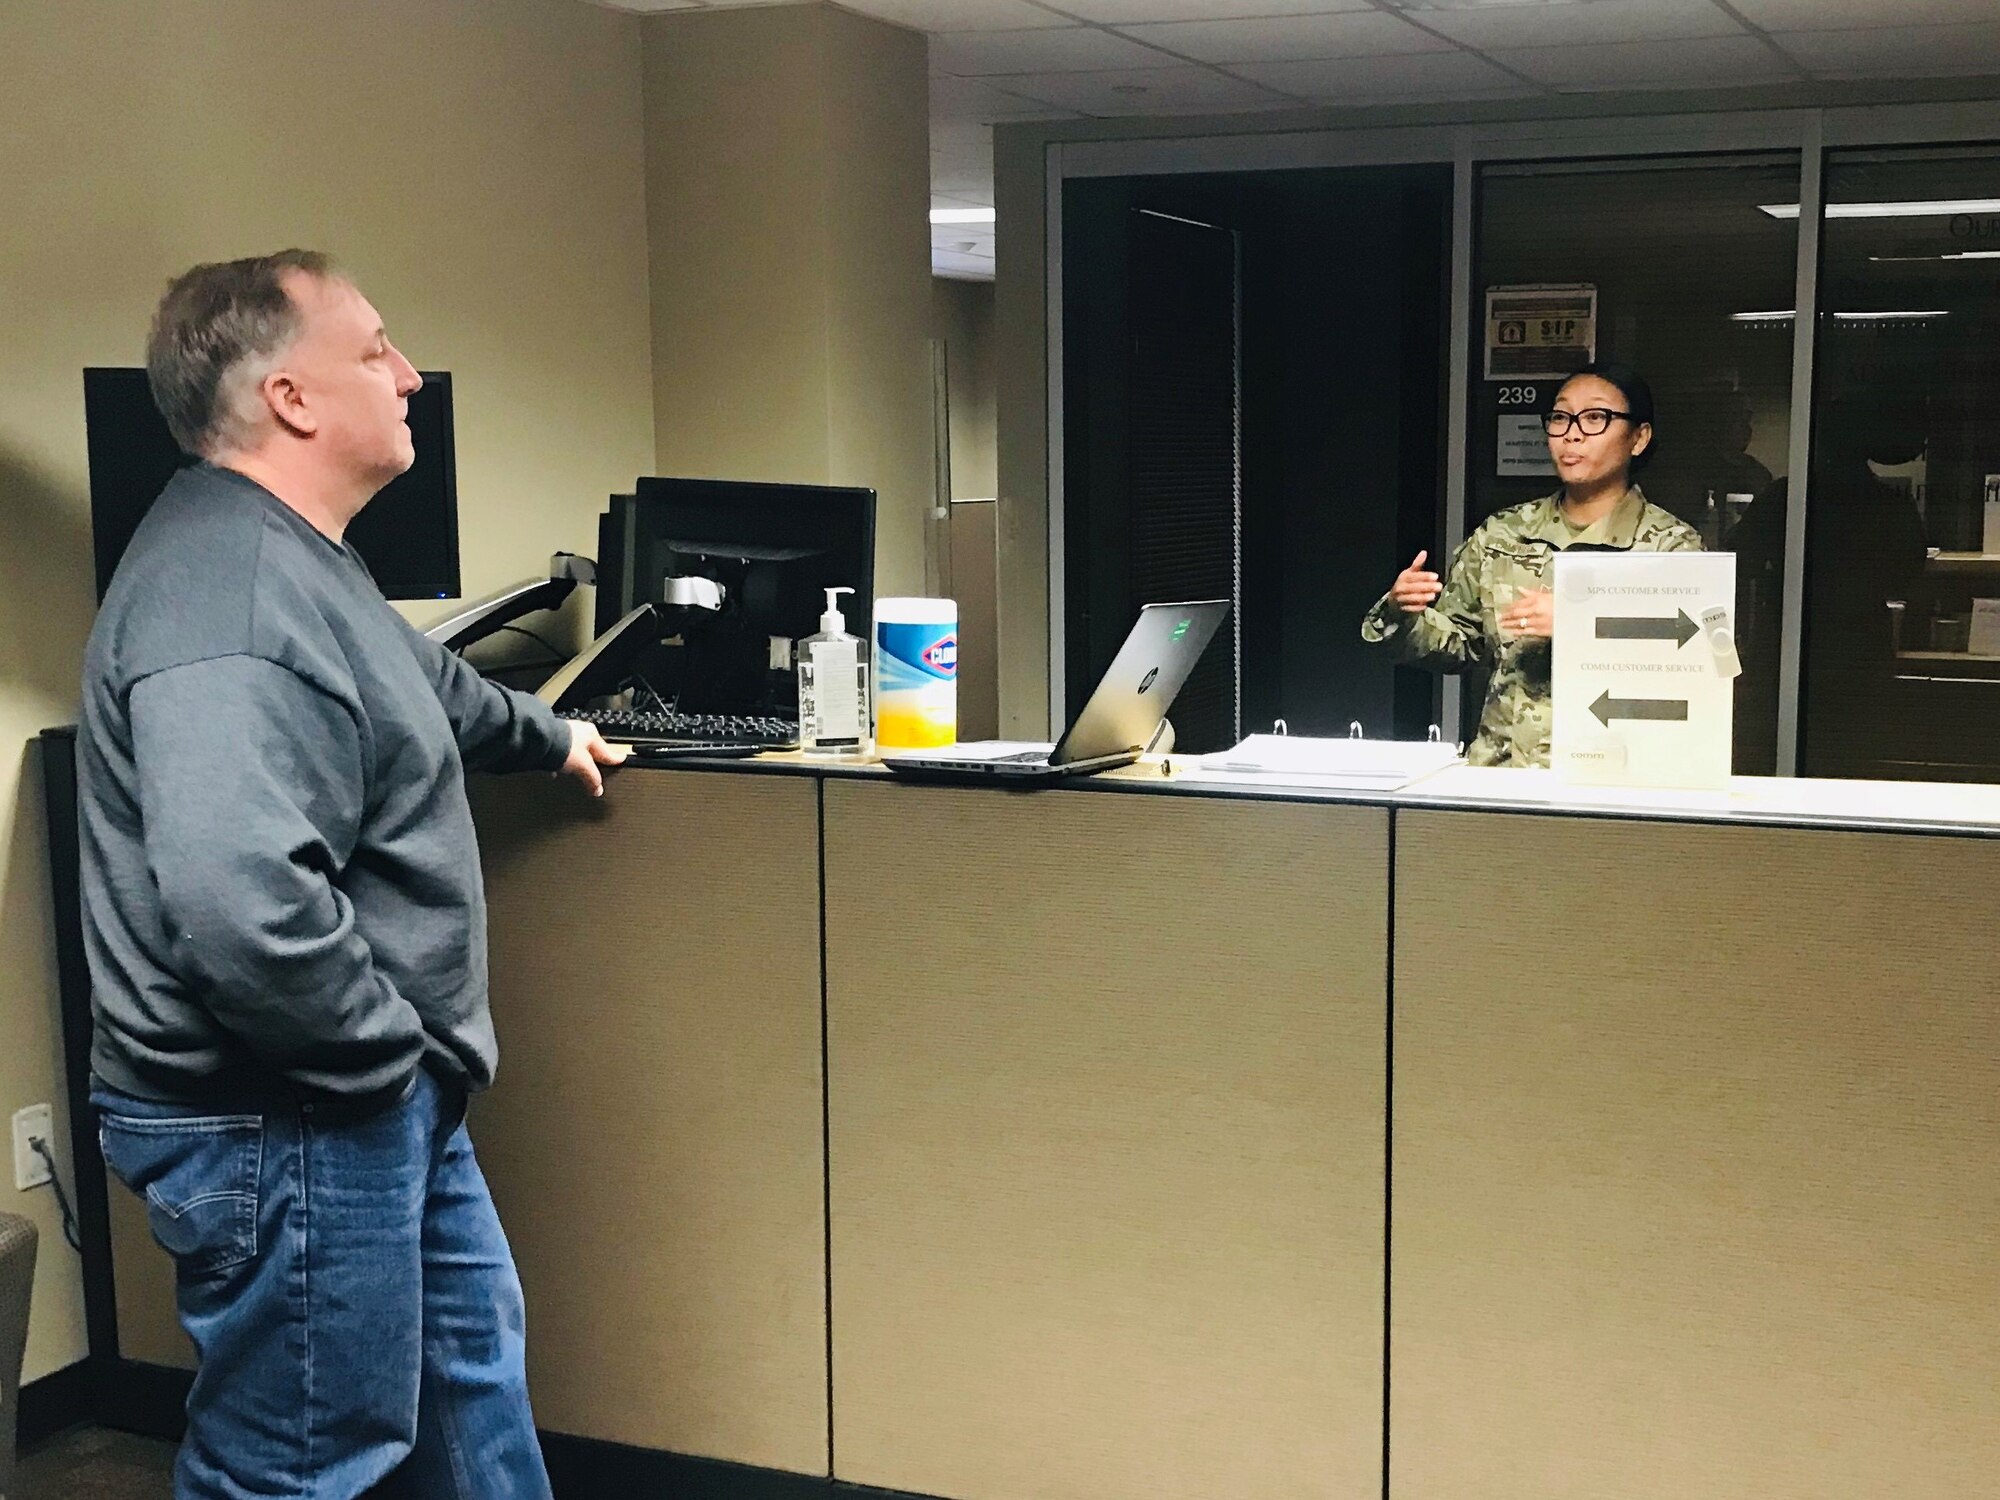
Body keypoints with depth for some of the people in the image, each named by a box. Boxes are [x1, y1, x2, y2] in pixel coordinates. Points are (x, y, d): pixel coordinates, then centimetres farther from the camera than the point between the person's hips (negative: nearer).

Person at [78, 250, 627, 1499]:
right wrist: (386, 1049, -25)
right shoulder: (227, 595, -27)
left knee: (473, 1357, 24)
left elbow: (420, 679, 32)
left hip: (375, 1105, 11)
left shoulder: (290, 558, 10)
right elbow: (240, 894, -41)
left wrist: (546, 737, 47)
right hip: (284, 1134, -11)